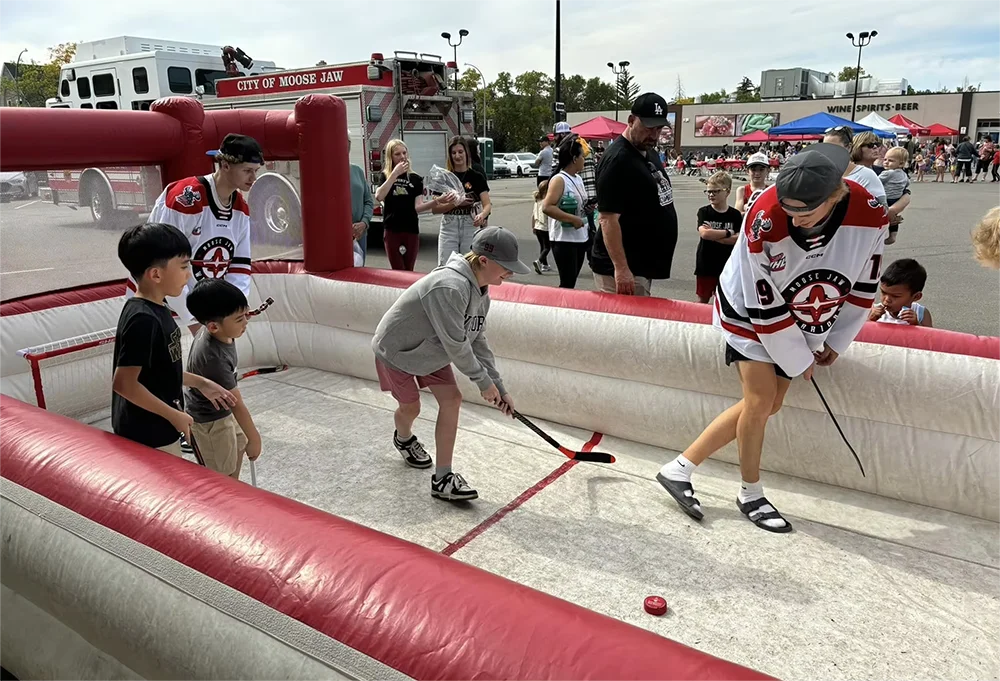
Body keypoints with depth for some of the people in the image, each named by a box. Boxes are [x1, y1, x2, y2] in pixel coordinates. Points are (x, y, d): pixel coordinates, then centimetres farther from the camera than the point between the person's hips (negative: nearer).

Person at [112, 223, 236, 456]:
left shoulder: (156, 309, 3)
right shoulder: (143, 320, -27)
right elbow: (124, 383, -26)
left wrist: (200, 382, 13)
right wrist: (174, 415, -19)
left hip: (158, 430, 9)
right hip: (148, 436, -9)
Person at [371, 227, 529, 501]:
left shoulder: (480, 290, -8)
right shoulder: (450, 287, -39)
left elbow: (477, 341, -3)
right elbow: (456, 345, -34)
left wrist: (499, 387, -5)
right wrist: (484, 382, -23)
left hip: (430, 350, 8)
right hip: (396, 350, -8)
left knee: (451, 399, -4)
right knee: (410, 407, 8)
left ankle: (443, 479, 3)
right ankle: (403, 438, 48)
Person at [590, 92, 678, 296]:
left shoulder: (649, 153, 12)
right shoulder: (618, 161, -17)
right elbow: (609, 219, -23)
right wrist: (620, 268, -28)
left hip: (644, 265, 9)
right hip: (624, 270, -9)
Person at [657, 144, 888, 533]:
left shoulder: (871, 216, -23)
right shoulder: (764, 222, -33)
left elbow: (863, 287, -4)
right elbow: (765, 310, -24)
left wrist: (837, 343, 0)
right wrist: (799, 362, -14)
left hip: (806, 325, 5)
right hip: (750, 312, -4)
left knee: (768, 406, 5)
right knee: (760, 401, -11)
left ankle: (680, 469, 15)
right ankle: (751, 494, 14)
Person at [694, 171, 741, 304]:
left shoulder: (735, 215, -2)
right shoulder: (704, 212, -5)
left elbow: (738, 238, -11)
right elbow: (704, 233, -21)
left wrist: (713, 235, -18)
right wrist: (728, 232, -14)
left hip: (727, 266, 1)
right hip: (705, 265, -1)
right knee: (703, 299, 10)